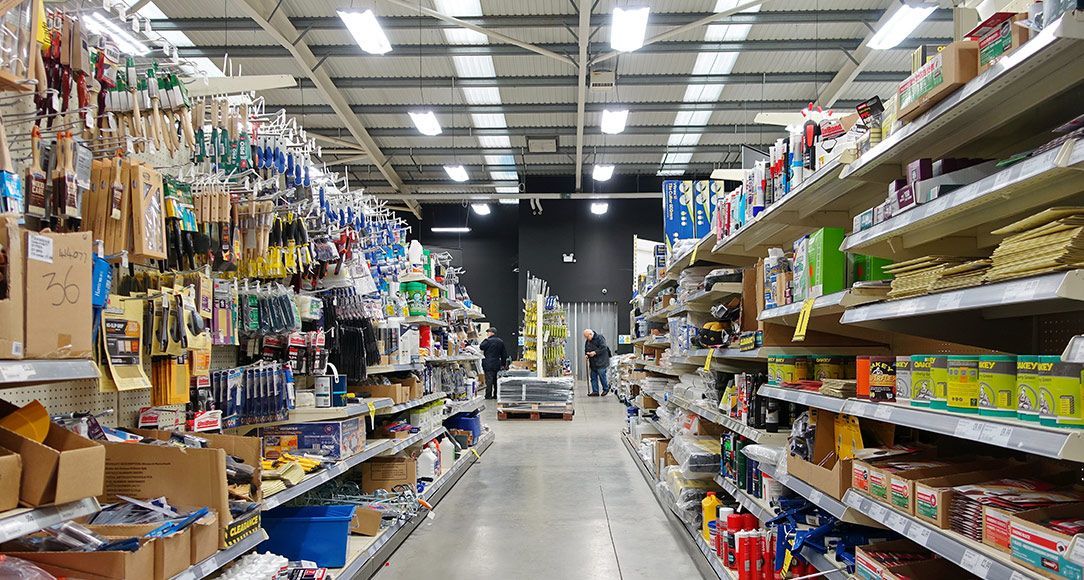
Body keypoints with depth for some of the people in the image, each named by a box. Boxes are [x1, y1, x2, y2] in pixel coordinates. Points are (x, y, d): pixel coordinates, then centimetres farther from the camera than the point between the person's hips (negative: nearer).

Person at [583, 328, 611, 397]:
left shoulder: (600, 338, -12)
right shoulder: (587, 341, 13)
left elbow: (603, 348, -19)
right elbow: (586, 349, 22)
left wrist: (595, 352, -23)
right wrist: (586, 354, 0)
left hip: (601, 361, -8)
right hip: (593, 362, 8)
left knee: (601, 375, -5)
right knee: (593, 376, 5)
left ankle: (606, 388, 14)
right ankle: (595, 391, 10)